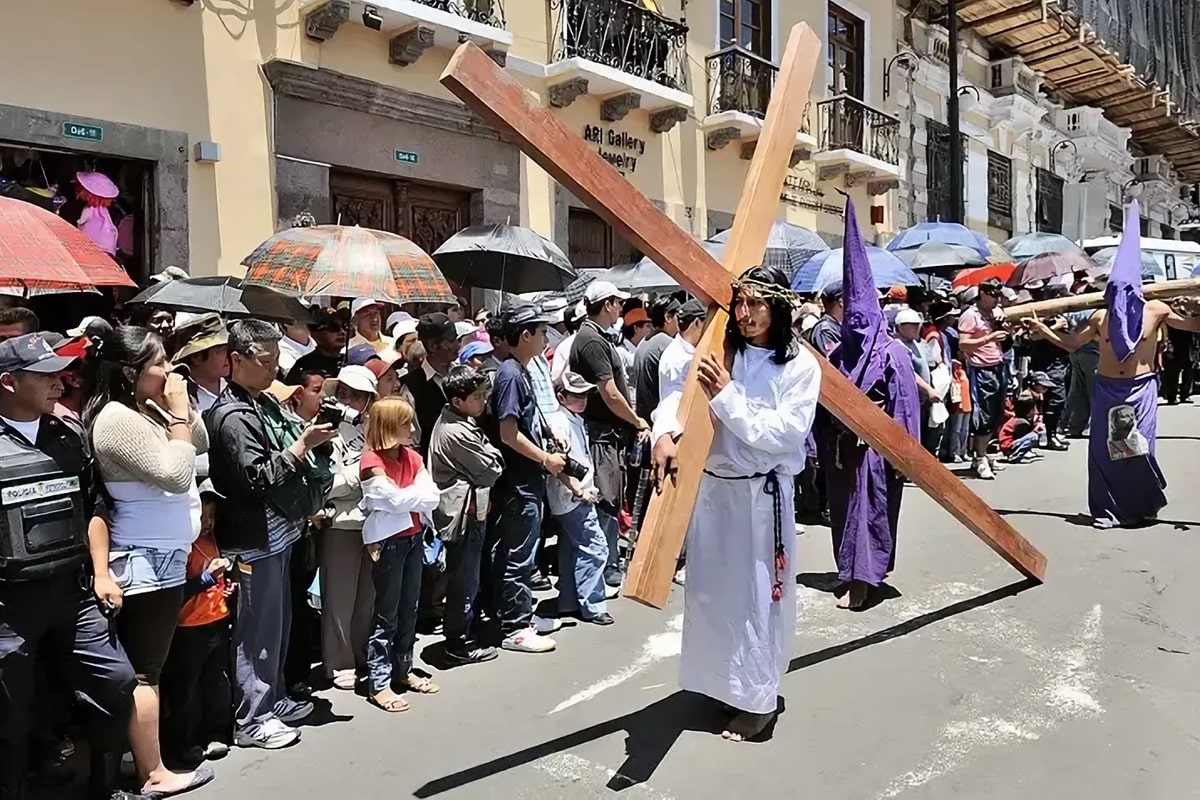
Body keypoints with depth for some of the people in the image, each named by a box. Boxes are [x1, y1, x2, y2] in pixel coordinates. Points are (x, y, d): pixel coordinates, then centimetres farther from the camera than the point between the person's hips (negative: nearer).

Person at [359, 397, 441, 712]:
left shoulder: (412, 457, 7)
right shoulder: (372, 460, -13)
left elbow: (433, 496, -2)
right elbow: (394, 500, -22)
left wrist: (405, 498, -15)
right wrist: (418, 494, -7)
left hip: (414, 537, 7)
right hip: (387, 541, -7)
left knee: (409, 608, 14)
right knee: (387, 613, 0)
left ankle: (403, 670, 27)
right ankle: (379, 683, 8)